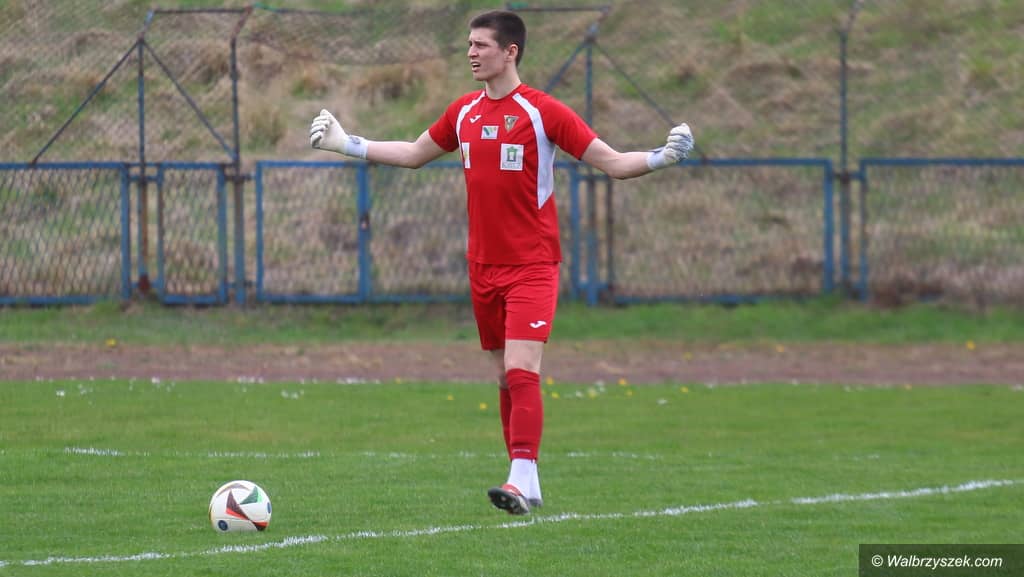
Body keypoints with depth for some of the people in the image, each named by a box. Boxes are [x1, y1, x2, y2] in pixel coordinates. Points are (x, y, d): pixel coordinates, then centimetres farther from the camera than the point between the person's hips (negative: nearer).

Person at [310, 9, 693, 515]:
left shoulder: (542, 112, -9)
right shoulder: (464, 112, 9)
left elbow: (612, 163, -8)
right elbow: (413, 155, 25)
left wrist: (662, 157, -25)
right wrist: (346, 143, 26)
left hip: (532, 264, -6)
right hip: (483, 265, 6)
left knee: (521, 369, -18)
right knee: (506, 377, 8)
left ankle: (522, 481, -22)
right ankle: (525, 485, 15)